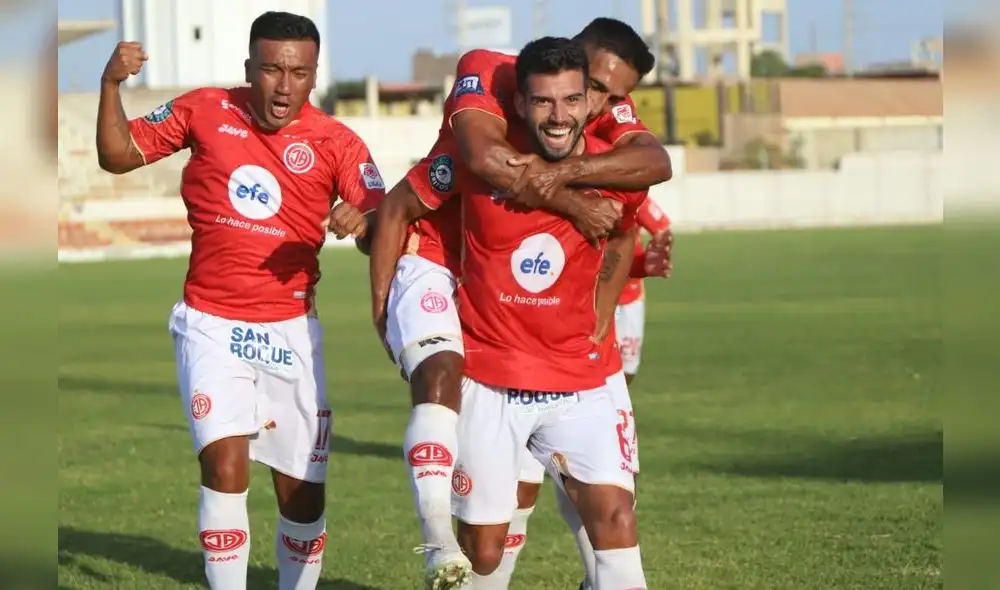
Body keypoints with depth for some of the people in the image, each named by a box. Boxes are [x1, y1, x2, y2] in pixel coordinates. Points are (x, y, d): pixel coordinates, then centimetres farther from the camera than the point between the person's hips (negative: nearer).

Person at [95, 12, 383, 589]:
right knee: (226, 466, -19)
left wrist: (366, 222, -38)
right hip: (212, 326, -1)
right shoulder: (204, 111, -2)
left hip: (291, 331, 1)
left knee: (303, 494, 5)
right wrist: (111, 85, -10)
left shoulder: (336, 144, -6)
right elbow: (119, 156, 5)